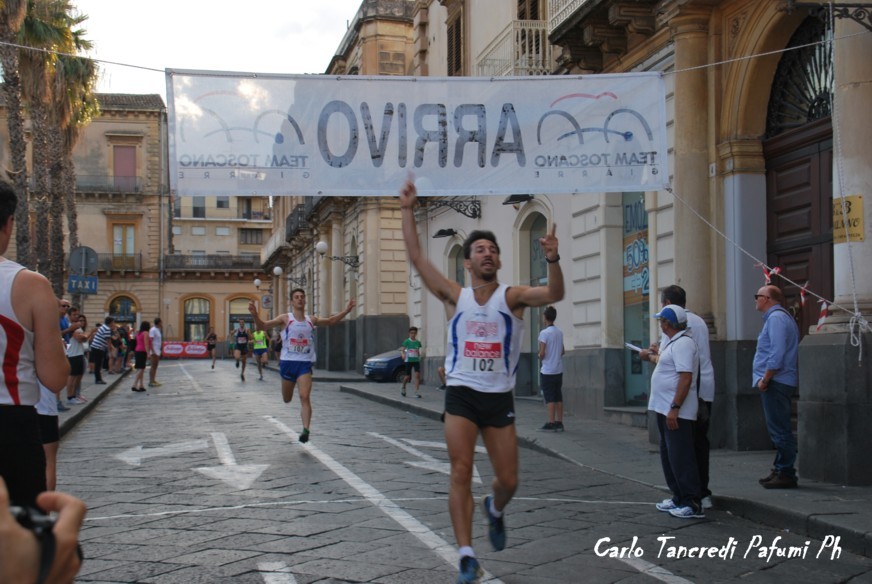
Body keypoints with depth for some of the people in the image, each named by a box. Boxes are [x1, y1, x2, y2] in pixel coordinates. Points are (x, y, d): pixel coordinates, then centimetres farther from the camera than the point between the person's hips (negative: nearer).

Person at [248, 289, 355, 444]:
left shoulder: (311, 320, 7)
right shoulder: (285, 318, -1)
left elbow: (330, 321, 23)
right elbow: (263, 326, -5)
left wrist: (346, 311, 10)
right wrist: (255, 314, -25)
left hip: (305, 363, 0)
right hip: (288, 362, 0)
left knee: (305, 397, -17)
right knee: (287, 399, 11)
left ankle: (306, 430, -21)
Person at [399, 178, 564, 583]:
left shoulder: (512, 297, -2)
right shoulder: (455, 297, 3)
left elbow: (553, 294, -20)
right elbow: (416, 257, -1)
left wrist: (552, 260, -38)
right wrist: (408, 211, -6)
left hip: (499, 399, 0)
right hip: (461, 397, 0)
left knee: (508, 480, 6)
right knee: (461, 473, -10)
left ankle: (495, 510, 42)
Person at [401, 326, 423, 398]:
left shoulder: (418, 342, 8)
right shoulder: (407, 341, -3)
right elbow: (402, 350, -10)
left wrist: (421, 353, -5)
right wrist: (403, 355, -30)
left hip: (416, 360, 3)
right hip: (409, 361, -3)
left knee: (417, 375, -14)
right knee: (408, 376, 4)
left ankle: (417, 392, -14)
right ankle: (403, 388, 32)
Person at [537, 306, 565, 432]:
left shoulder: (544, 332, -13)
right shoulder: (560, 332, 9)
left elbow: (542, 353, -16)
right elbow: (563, 351, 14)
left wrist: (540, 357, 3)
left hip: (547, 370, -6)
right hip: (558, 369, 7)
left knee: (549, 398, -4)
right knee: (558, 397, 8)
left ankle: (551, 423, -5)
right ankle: (559, 422, 10)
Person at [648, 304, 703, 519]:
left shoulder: (682, 344, -17)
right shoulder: (673, 343, 16)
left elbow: (686, 378, -24)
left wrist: (675, 408, -27)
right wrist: (655, 355, 35)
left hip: (677, 412, -11)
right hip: (665, 409, 11)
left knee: (680, 458, -9)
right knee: (669, 456, 16)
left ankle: (693, 504, -5)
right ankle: (679, 499, 24)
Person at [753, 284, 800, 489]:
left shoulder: (776, 318, -13)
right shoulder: (779, 317, 20)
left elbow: (777, 353, -22)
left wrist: (764, 379, -19)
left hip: (775, 382, -11)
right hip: (777, 382, 11)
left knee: (779, 430, -8)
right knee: (778, 429, 14)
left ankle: (786, 474, -6)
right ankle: (780, 470, 20)